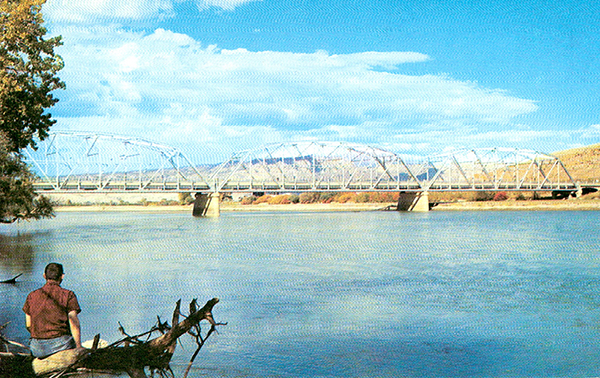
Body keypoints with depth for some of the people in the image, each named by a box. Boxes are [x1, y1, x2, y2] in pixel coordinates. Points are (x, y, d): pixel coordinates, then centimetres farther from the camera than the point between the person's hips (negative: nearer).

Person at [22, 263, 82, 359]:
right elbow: (74, 323, -9)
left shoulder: (31, 296, 8)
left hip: (38, 349, 5)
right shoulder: (68, 295, -3)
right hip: (61, 345, -5)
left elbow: (28, 325, 12)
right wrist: (78, 346, -3)